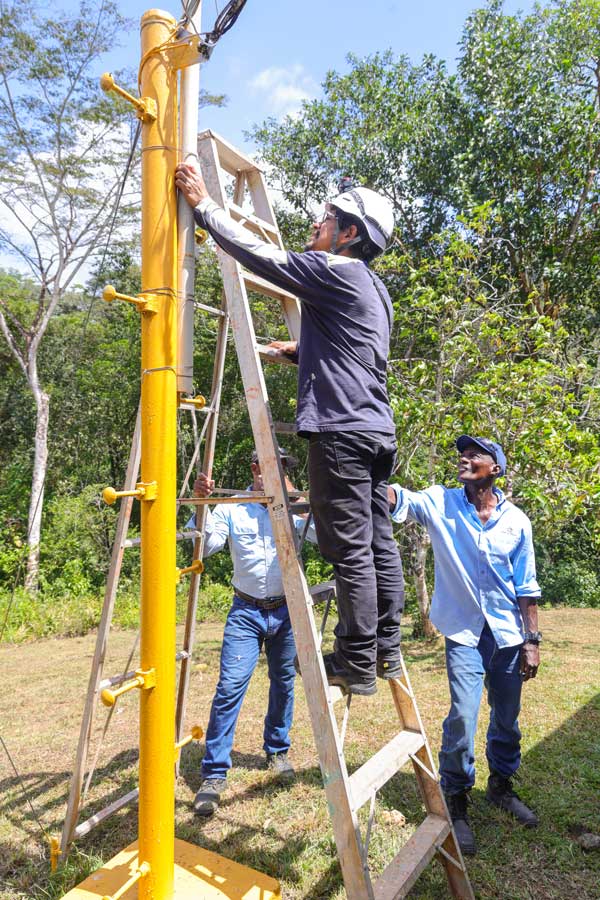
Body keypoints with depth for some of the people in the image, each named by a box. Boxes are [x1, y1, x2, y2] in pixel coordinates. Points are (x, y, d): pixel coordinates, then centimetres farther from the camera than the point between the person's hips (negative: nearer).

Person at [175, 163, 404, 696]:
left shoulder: (334, 272, -5)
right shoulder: (372, 288, 23)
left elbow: (260, 254, -6)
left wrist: (204, 203, 4)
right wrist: (299, 352, 33)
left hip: (342, 429, -10)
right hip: (377, 429, 10)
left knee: (350, 550, -5)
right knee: (379, 541, 11)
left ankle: (358, 665, 5)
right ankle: (386, 651, 21)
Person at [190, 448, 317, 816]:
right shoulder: (231, 508, -6)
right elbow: (206, 545, -12)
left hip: (285, 610, 2)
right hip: (246, 612, -2)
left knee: (283, 684, 16)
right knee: (230, 687, -9)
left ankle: (278, 751, 39)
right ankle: (214, 774, 5)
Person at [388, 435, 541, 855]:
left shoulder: (516, 520, -2)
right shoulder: (440, 503, -6)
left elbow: (526, 586, 3)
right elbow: (399, 500, -25)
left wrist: (532, 640, 2)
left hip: (508, 633, 3)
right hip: (464, 632, -2)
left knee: (507, 718, 16)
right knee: (463, 717, -10)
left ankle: (502, 785, 43)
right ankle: (455, 802, 14)